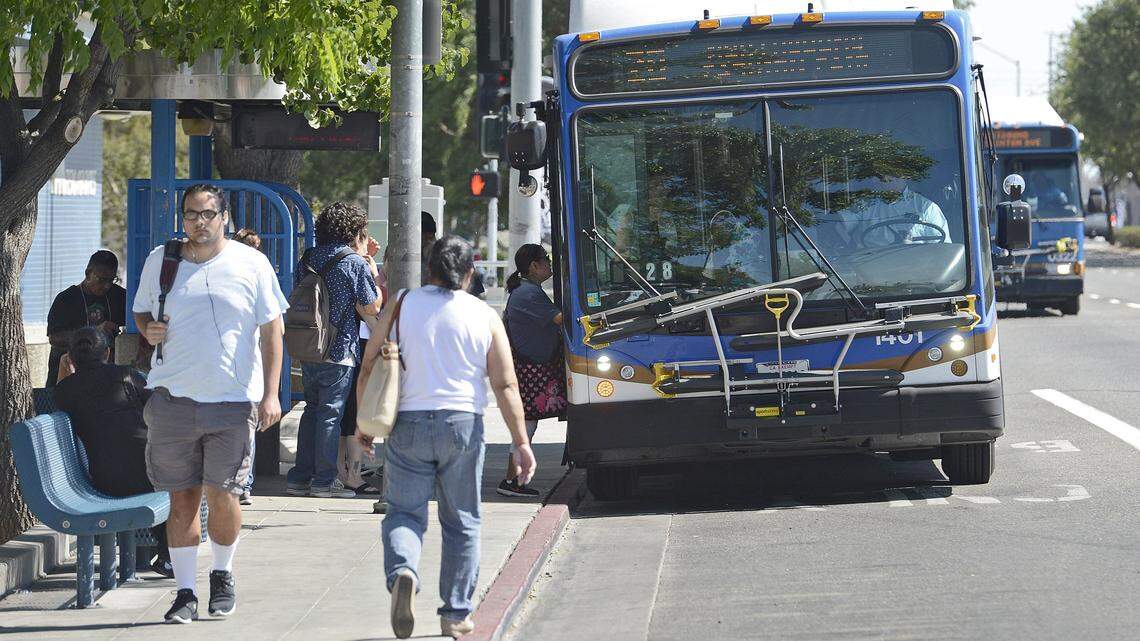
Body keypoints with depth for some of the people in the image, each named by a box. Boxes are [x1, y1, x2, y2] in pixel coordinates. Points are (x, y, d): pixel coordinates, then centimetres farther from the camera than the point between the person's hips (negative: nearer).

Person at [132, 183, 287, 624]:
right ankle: (185, 592, 6)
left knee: (223, 494, -3)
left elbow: (271, 330, 3)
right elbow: (141, 310, 22)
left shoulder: (252, 265, 1)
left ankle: (222, 575, 22)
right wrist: (148, 330, -2)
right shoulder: (159, 261, 9)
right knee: (181, 497, 0)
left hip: (233, 401, -2)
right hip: (173, 397, 2)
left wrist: (271, 393, -4)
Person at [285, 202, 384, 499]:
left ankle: (300, 477, 15)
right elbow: (371, 308, -7)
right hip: (340, 351, -6)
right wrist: (373, 275, 8)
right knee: (330, 413, -2)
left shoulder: (308, 258, 9)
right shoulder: (355, 263, -10)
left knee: (312, 410, 14)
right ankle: (324, 480, 0)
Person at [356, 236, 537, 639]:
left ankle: (402, 572, -26)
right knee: (461, 522, 11)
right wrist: (521, 443, 0)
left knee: (404, 512, 5)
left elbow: (369, 367, 2)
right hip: (462, 424, 0)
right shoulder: (485, 317, 1)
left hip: (407, 423, 0)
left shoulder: (401, 306, 2)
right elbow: (505, 385, -2)